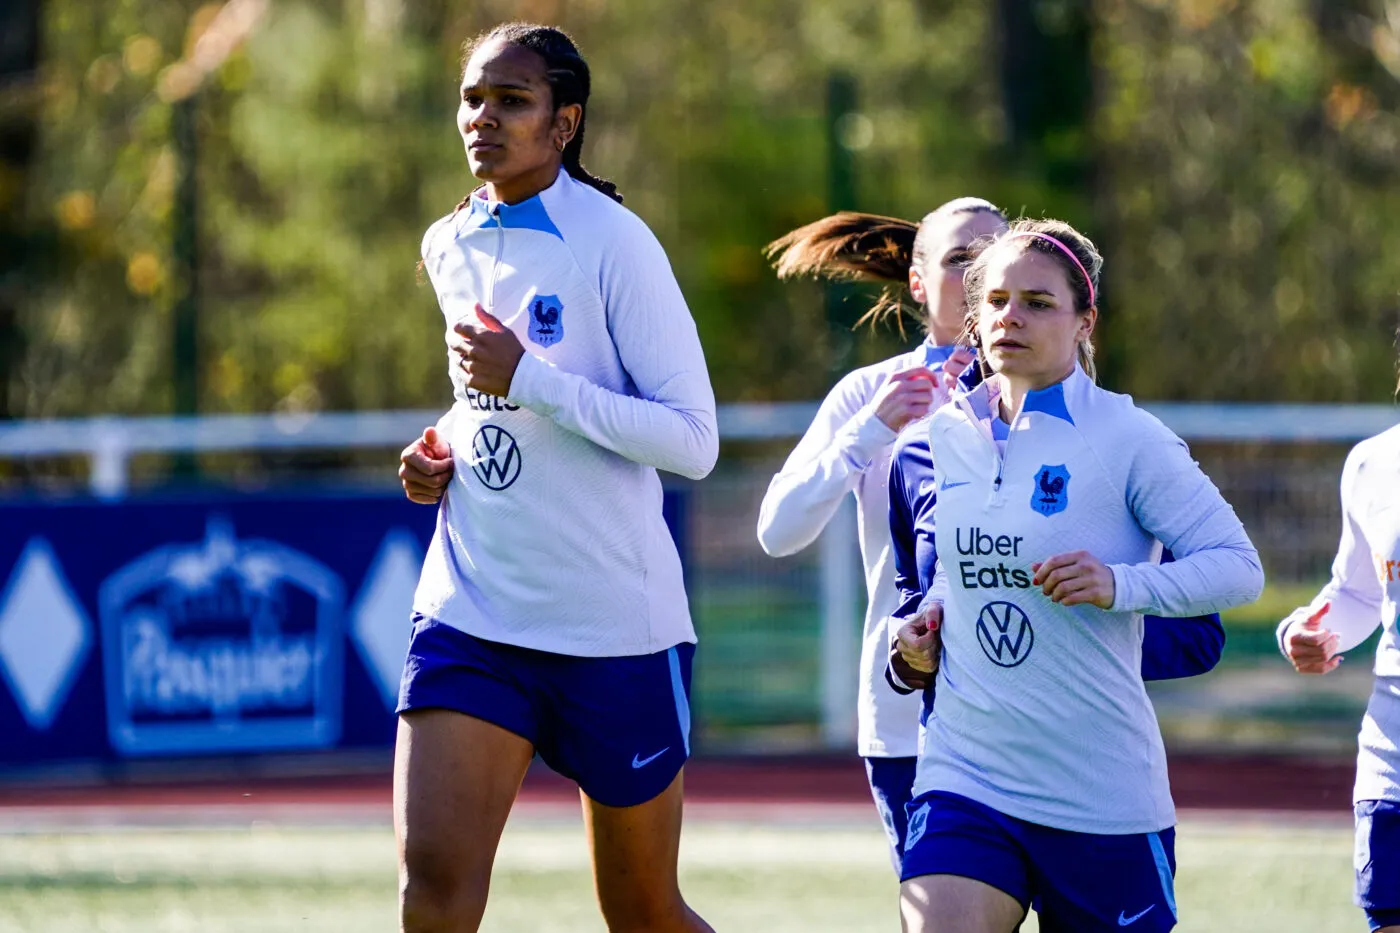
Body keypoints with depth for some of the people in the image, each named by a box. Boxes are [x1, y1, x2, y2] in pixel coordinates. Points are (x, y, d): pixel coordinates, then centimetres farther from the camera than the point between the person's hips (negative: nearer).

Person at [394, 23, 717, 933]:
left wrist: (528, 378, -22)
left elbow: (694, 440, -16)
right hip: (472, 612, 5)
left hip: (617, 621, -4)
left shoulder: (612, 244, -10)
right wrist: (442, 457, 6)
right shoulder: (450, 248, 10)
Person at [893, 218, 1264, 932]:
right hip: (964, 778, 3)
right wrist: (927, 621, 6)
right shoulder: (945, 435, 8)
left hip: (1103, 791, -3)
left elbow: (1239, 568, -9)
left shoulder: (1126, 438, -7)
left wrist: (1121, 586, -23)